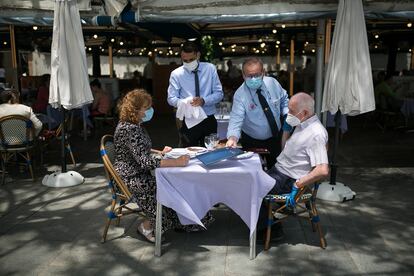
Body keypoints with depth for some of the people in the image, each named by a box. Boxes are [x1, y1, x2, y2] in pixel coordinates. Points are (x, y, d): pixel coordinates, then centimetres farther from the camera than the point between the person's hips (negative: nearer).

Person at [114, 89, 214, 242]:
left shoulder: (134, 125, 8)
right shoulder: (129, 129, -24)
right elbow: (145, 161, -32)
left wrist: (160, 152, 10)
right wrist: (176, 162, -33)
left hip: (139, 174, 9)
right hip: (131, 180, -9)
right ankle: (147, 226, 3)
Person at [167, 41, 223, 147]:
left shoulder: (210, 69, 0)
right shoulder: (176, 74, -2)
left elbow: (219, 93, -1)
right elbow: (171, 99, -1)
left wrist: (203, 100, -20)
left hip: (209, 120, 1)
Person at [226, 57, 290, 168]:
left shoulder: (272, 83, -11)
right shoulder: (240, 95, -24)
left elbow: (284, 100, 6)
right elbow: (236, 119, -34)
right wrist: (232, 137, -53)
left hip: (275, 138, 3)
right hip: (252, 142, -3)